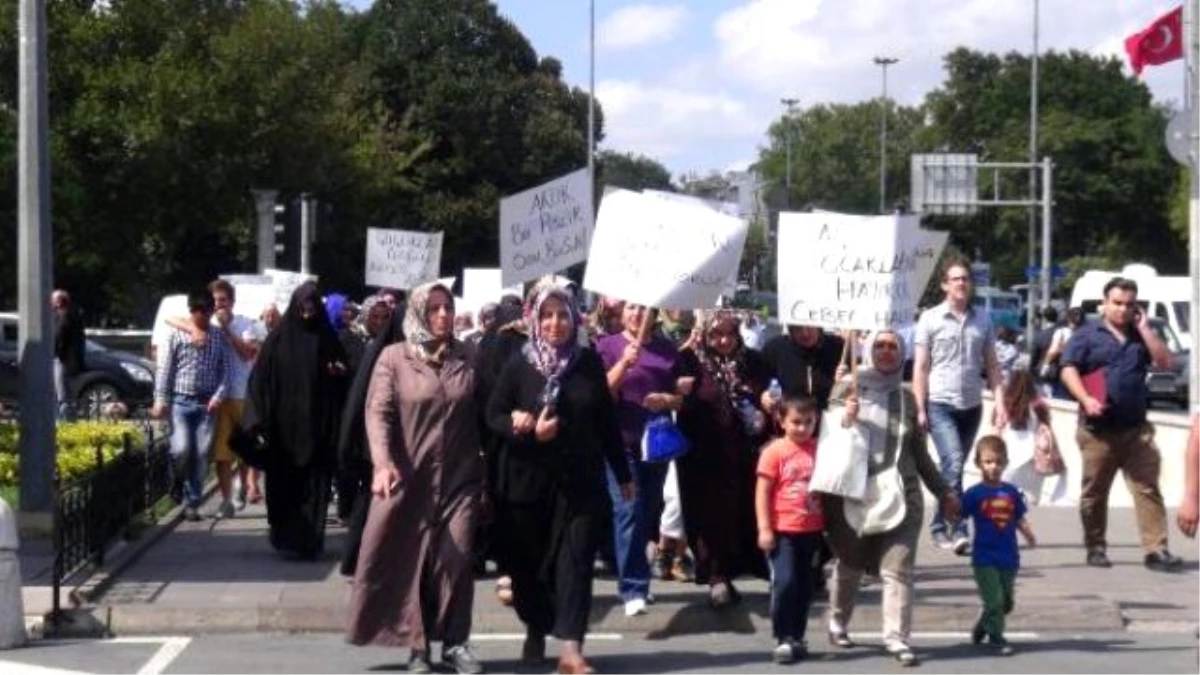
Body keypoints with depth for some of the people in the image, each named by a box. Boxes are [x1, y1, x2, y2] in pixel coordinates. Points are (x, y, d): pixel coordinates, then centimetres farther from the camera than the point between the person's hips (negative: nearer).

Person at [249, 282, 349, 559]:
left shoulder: (327, 340, 6)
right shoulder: (278, 339, 2)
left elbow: (343, 378, 11)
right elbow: (260, 380, -2)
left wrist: (339, 373, -13)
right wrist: (265, 417, -11)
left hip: (318, 426, 1)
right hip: (284, 425, -1)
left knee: (314, 484, 0)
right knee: (284, 484, 3)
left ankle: (310, 541, 4)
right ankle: (286, 539, 13)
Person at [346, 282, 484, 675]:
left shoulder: (468, 359, 7)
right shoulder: (394, 358, 0)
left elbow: (481, 415, 8)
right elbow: (378, 413, -7)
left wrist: (488, 470, 5)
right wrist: (383, 463, -21)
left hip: (459, 478, 1)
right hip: (409, 478, -1)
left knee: (456, 559, -5)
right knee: (411, 562, 3)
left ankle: (454, 642, 5)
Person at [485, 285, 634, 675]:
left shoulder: (590, 363, 3)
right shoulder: (520, 365, -2)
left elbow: (607, 421, 8)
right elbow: (493, 415, -1)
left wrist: (622, 473, 11)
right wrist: (528, 432, -20)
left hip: (580, 479, 0)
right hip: (530, 478, 0)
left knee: (575, 559, -7)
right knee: (528, 559, 8)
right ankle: (535, 633, 30)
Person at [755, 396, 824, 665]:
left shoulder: (820, 450, 4)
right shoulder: (774, 452, -8)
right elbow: (762, 492, -8)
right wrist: (764, 528, -12)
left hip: (812, 531, 4)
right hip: (783, 531, -4)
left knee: (804, 587, 11)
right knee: (784, 583, -11)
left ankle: (797, 637, 22)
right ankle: (782, 639, -1)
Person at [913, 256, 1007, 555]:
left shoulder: (982, 320, 10)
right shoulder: (930, 319, 0)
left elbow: (992, 365, 11)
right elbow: (920, 367, 0)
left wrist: (1000, 402, 1)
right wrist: (919, 409, -6)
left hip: (972, 406, 4)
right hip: (941, 404, -4)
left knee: (953, 467, 11)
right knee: (953, 464, -17)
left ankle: (939, 527, 22)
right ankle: (958, 530, -19)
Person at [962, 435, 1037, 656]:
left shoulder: (1011, 492, 5)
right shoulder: (975, 493, -8)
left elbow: (1020, 519, 12)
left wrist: (1029, 536, 1)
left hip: (1009, 557, 5)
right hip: (984, 558, -5)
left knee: (1006, 603, 15)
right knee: (994, 600, -7)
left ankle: (982, 628, 35)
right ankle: (996, 638, 6)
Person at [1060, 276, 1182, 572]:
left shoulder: (1140, 335, 16)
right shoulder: (1087, 334, 3)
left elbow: (1164, 362, 4)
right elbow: (1068, 369, -4)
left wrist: (1144, 328, 0)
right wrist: (1086, 399, -19)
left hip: (1136, 429, 3)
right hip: (1098, 429, -3)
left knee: (1148, 488, -5)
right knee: (1095, 491, 5)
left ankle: (1156, 550, -7)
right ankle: (1095, 548, 17)